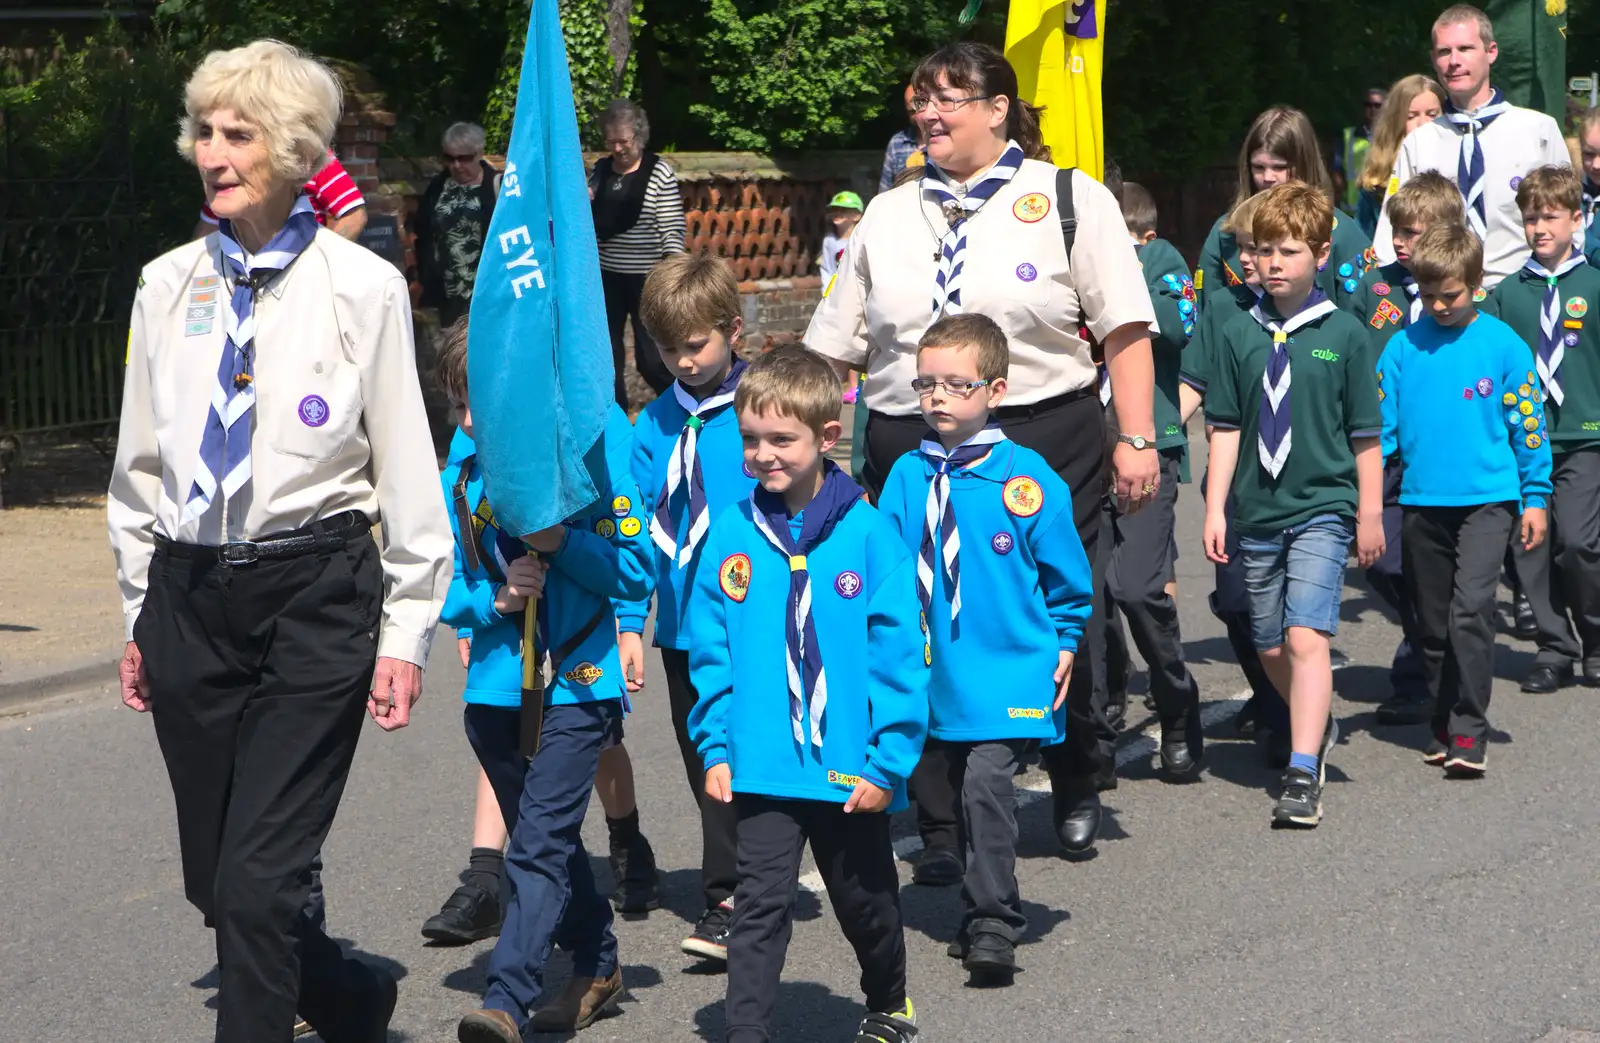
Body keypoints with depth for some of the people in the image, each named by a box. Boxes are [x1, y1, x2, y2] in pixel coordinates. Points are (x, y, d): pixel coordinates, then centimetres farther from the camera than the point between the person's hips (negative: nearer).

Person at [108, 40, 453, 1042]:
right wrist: (142, 615, 15)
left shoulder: (362, 287, -4)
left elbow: (407, 470, -1)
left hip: (315, 593, -5)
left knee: (259, 882, -9)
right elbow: (139, 463, 15)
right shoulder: (168, 285, 8)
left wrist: (407, 632, -3)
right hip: (189, 593, 5)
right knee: (213, 881, 11)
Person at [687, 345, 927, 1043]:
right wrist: (715, 748, -2)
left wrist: (889, 761, -11)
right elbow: (710, 651, 3)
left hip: (852, 770, 0)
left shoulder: (868, 536, -10)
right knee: (760, 905, -3)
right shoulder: (733, 535, -2)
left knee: (865, 897, 18)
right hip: (762, 768, 1)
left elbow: (901, 655, -9)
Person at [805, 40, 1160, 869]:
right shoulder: (887, 216, 15)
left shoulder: (1070, 199, 3)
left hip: (1044, 440, -3)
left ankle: (1077, 792, 29)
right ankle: (942, 830, 12)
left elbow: (1125, 330, -2)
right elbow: (832, 350, 15)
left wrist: (1136, 440, -9)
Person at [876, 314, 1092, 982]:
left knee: (987, 782, -18)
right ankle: (983, 912, 30)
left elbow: (1067, 576, 1)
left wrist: (1063, 644, 2)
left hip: (1010, 671, -5)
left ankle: (993, 927, -12)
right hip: (942, 674, 5)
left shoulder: (1025, 478, -8)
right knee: (966, 788, 16)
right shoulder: (907, 478, 2)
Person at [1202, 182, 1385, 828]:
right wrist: (1216, 509, 2)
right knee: (1270, 648, 13)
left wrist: (1370, 516, 4)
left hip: (1322, 508, -4)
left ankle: (1302, 775, -19)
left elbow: (1365, 435, 2)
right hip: (1257, 513, 4)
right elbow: (1225, 428, 6)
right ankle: (1318, 728, 39)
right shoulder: (1240, 335, 3)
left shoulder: (1343, 333, -3)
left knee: (1306, 638, -17)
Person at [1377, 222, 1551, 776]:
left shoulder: (1502, 344, -4)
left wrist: (1535, 496, 1)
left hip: (1486, 498, -3)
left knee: (1471, 609, -16)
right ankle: (1443, 727, 25)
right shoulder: (1403, 346, 0)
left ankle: (1469, 731, -9)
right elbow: (1381, 422, 3)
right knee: (1433, 621, 11)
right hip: (1422, 502, 3)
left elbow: (1528, 422, 1)